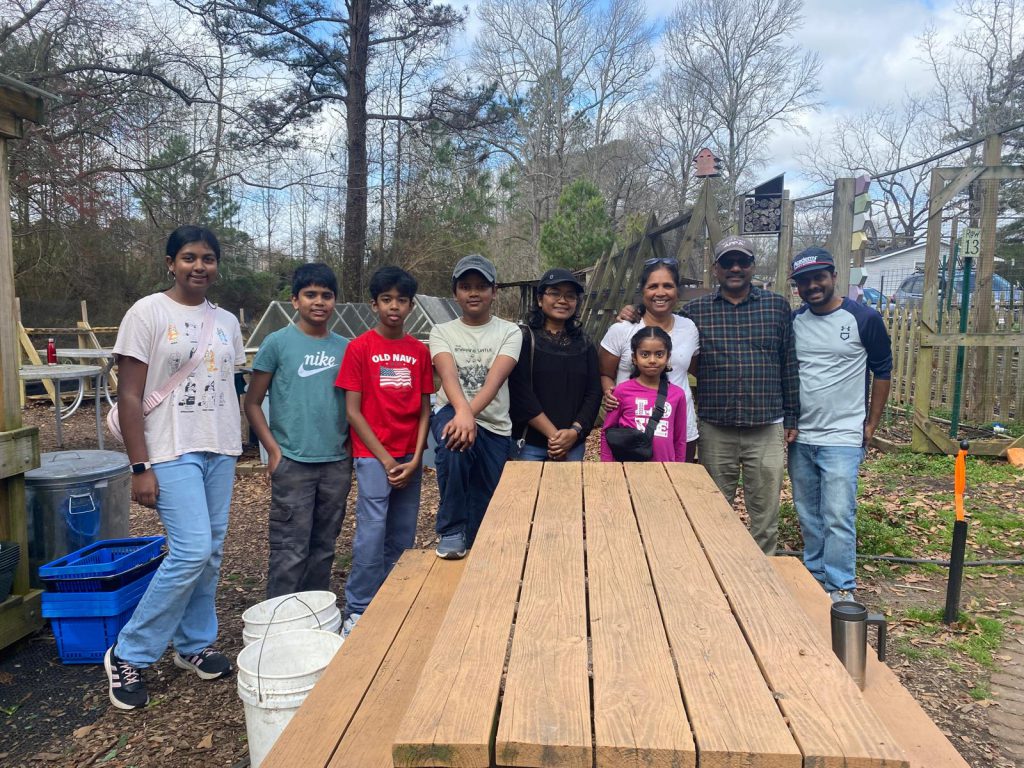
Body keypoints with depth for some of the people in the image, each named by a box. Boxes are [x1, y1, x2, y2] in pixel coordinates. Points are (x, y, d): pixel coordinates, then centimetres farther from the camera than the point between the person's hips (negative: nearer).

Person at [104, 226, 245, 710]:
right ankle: (128, 655, 7)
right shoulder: (148, 313, -6)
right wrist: (140, 467, -13)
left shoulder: (226, 321, 10)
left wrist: (233, 451, 12)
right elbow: (129, 397, -9)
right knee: (192, 551, -13)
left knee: (210, 553, 9)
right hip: (172, 452, -6)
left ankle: (194, 644, 28)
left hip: (219, 451, 6)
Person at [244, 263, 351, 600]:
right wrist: (274, 450, -7)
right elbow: (252, 403, 0)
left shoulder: (344, 347, 7)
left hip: (336, 462, 4)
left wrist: (349, 446, 5)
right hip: (293, 462, -4)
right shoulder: (277, 343, -3)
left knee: (324, 547, 14)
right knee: (290, 550, -1)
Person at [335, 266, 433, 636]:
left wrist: (415, 459, -3)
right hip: (373, 456, -4)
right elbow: (352, 411, -6)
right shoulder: (359, 348, -4)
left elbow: (424, 408, 8)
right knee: (371, 536, -6)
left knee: (403, 538, 11)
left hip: (410, 459, 4)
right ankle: (357, 612, 10)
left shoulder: (419, 351, 6)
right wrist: (386, 459, -10)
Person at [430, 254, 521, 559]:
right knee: (454, 442, -36)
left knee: (483, 510, 2)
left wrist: (471, 412, -37)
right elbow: (448, 375, -18)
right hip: (453, 415, -1)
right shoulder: (442, 331, 2)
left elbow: (495, 380, -17)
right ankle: (451, 531, -18)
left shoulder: (509, 332, 1)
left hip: (495, 428, 1)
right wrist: (462, 412, -40)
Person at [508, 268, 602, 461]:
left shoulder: (584, 344, 10)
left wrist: (575, 431, -10)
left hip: (574, 445, 4)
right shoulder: (523, 339, -3)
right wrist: (553, 434, -15)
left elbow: (594, 392, 5)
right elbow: (520, 393, -11)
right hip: (530, 443, -3)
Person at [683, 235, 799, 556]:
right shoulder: (694, 310, 3)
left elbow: (789, 366, 8)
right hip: (715, 430, 0)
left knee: (765, 515, 7)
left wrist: (791, 418, 7)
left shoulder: (778, 307, 5)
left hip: (767, 429, 0)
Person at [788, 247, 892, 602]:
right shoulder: (793, 321, 5)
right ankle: (815, 573, 29)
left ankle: (841, 588, 8)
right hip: (800, 438, 5)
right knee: (807, 515, 14)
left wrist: (871, 424, 1)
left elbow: (882, 371, 2)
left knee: (838, 517, -6)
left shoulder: (864, 319, -6)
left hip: (842, 438, -4)